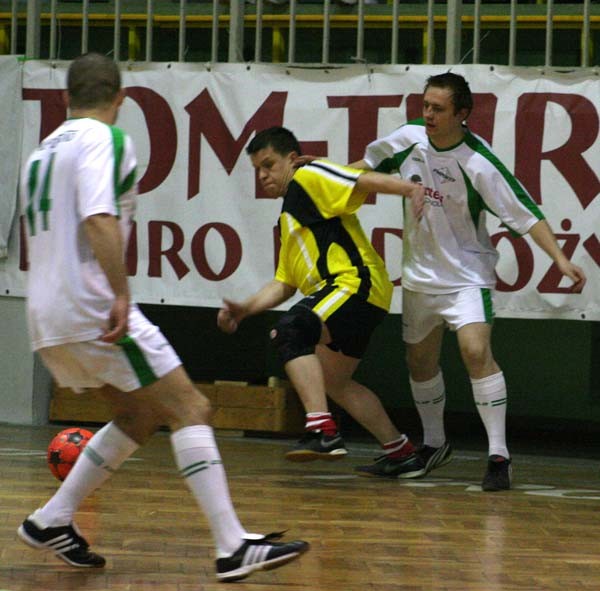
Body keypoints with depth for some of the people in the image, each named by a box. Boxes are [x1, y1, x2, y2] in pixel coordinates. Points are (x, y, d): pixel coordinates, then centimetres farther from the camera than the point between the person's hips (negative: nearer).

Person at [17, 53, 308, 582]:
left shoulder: (44, 151, 21)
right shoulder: (102, 139, -6)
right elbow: (98, 218, -22)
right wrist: (121, 295, -26)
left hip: (48, 317, 9)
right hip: (92, 307, -9)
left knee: (141, 416, 20)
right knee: (190, 410, -9)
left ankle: (52, 520, 18)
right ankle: (233, 547, -19)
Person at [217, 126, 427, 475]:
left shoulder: (309, 178, 1)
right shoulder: (289, 217, 28)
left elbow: (364, 181, -16)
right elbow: (285, 283, 27)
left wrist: (410, 188, -33)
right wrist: (244, 309, 14)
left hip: (357, 280, -11)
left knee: (291, 330, -28)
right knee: (332, 382, 21)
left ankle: (324, 432, -39)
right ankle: (400, 451, 28)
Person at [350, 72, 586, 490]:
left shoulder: (479, 164, -23)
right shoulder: (409, 138, -8)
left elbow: (526, 215, -22)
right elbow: (371, 164, 15)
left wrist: (561, 259, -31)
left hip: (466, 272, -6)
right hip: (420, 271, 6)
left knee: (476, 350, -25)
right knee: (420, 360, 17)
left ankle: (499, 456, -22)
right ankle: (434, 447, 38)